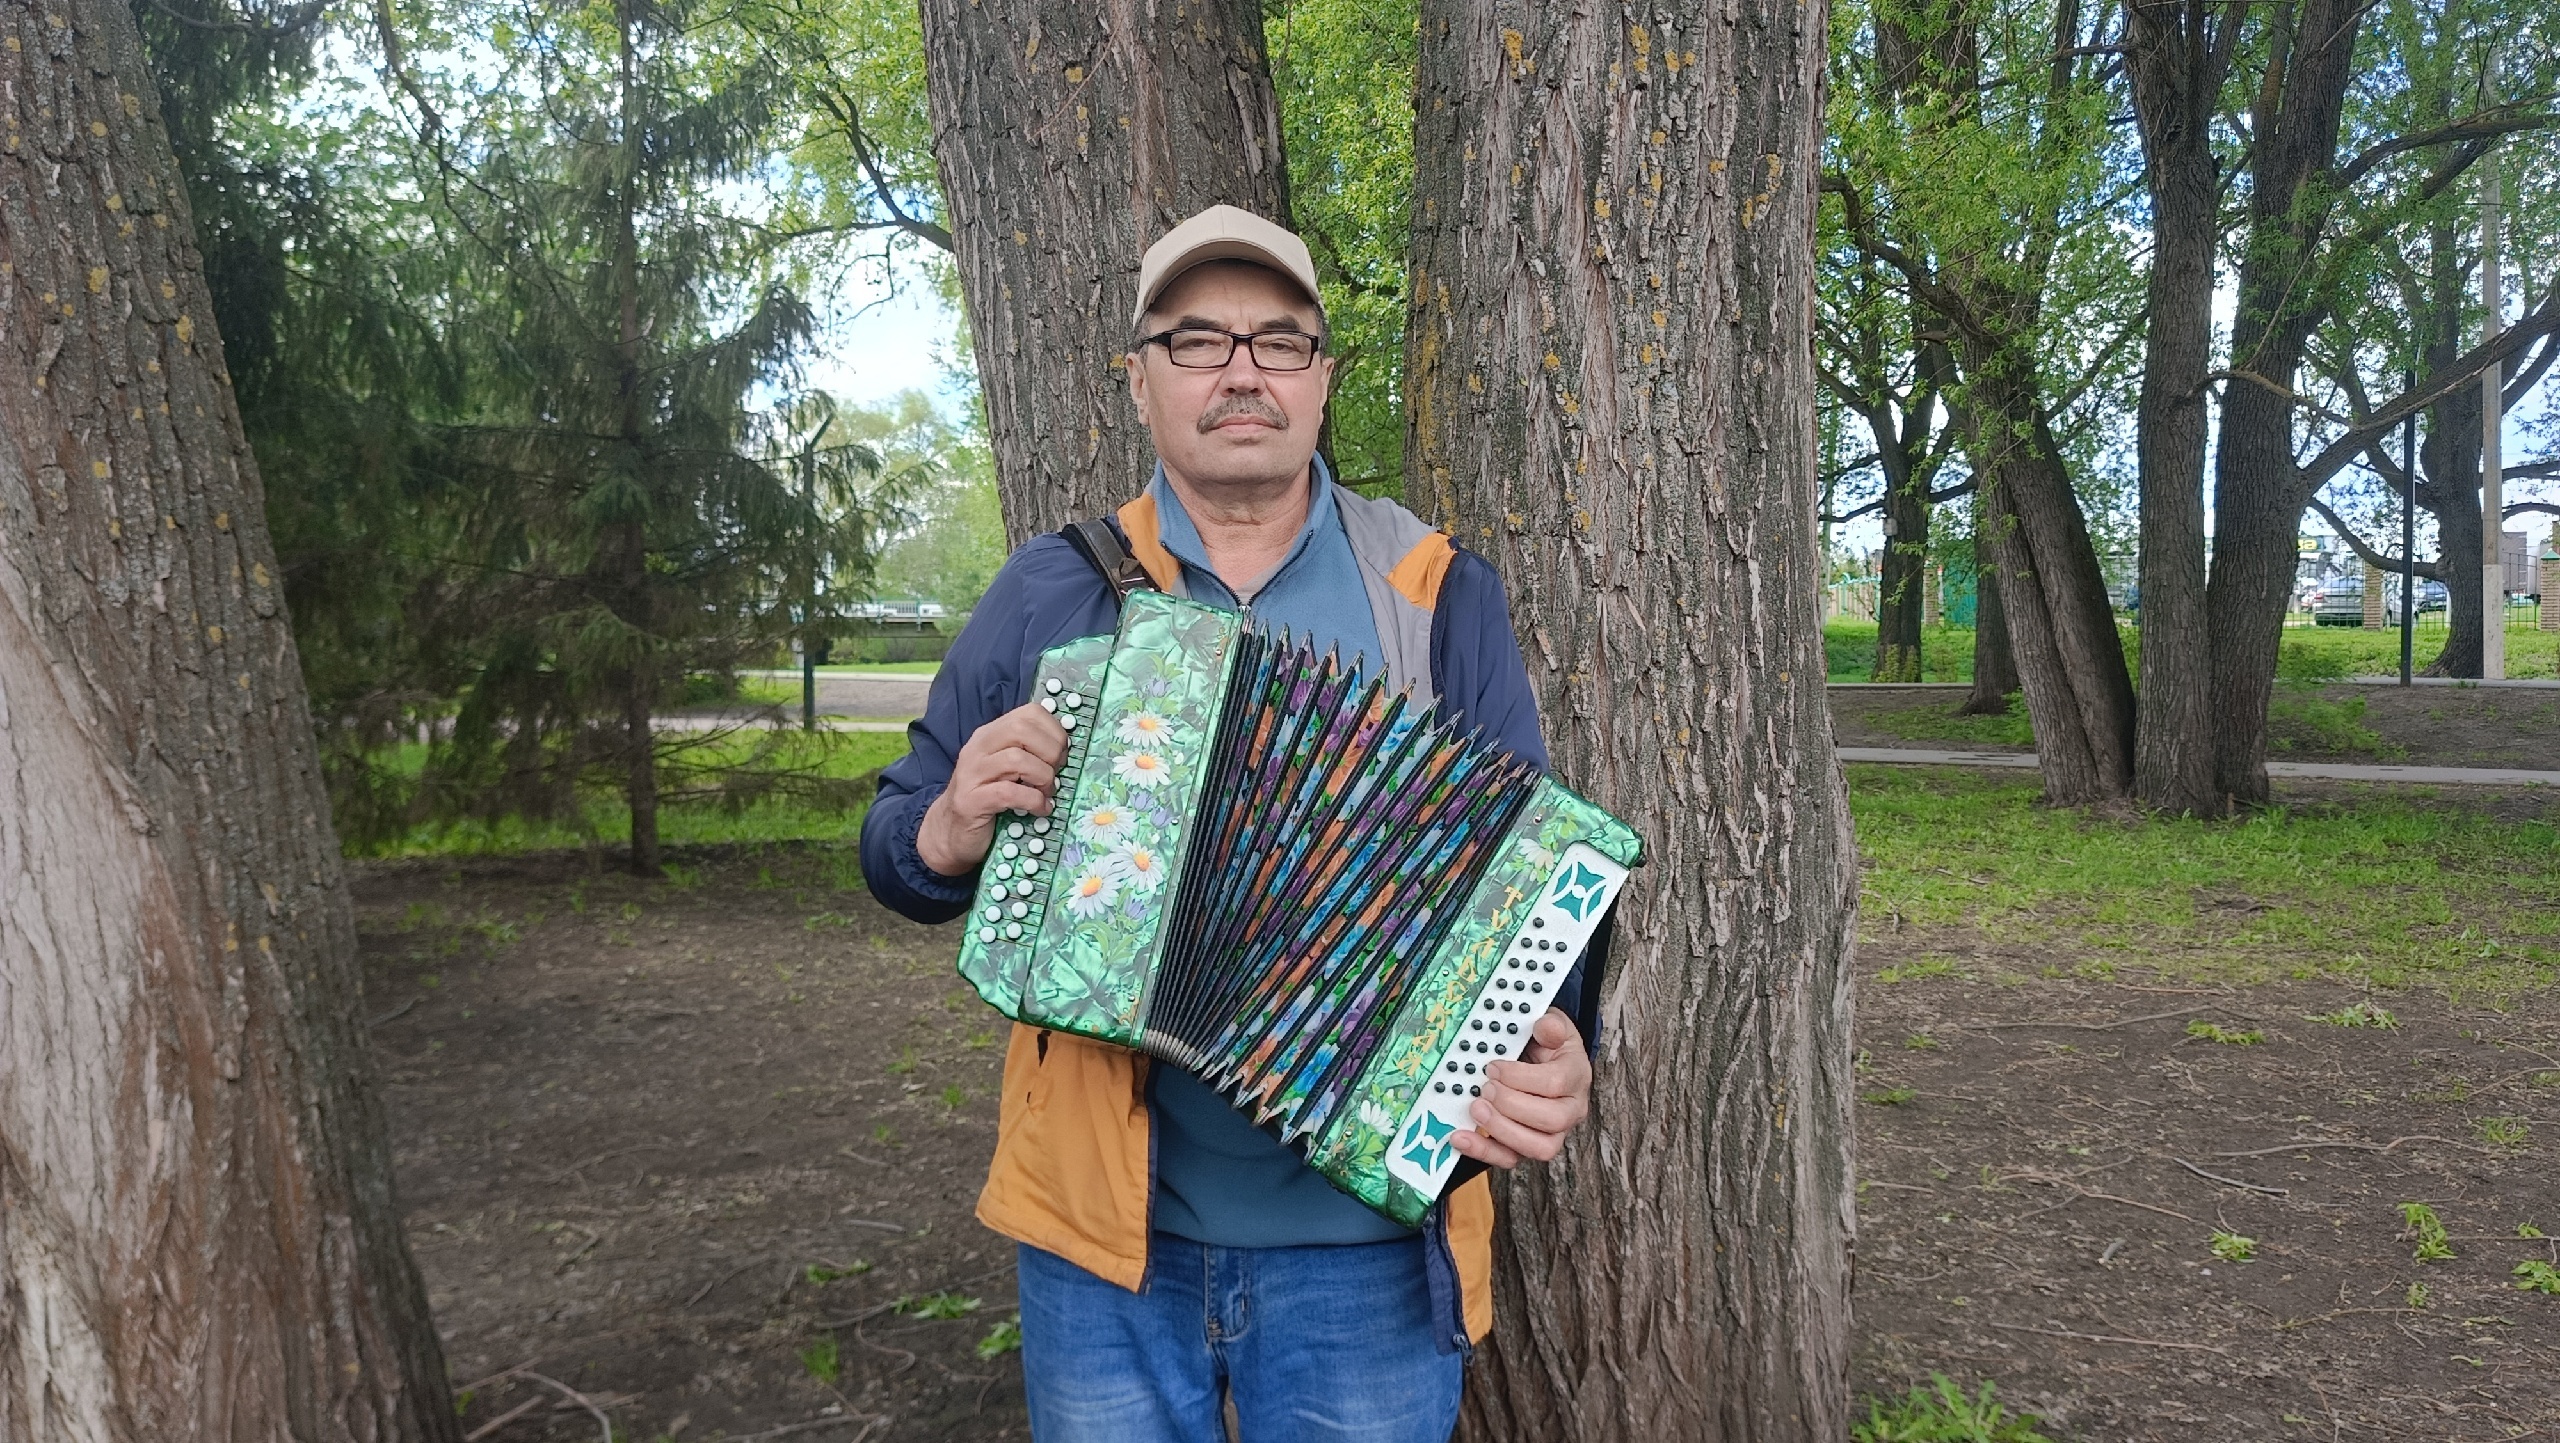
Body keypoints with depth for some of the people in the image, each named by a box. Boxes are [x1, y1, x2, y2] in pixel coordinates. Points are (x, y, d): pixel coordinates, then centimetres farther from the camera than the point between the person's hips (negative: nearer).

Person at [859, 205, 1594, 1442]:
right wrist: (952, 832, -16)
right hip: (1100, 1223, 1)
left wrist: (1546, 1066, -21)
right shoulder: (1050, 592, 2)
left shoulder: (1438, 595, 0)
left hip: (1364, 1243, 0)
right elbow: (896, 842, 7)